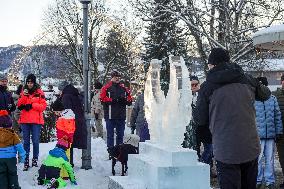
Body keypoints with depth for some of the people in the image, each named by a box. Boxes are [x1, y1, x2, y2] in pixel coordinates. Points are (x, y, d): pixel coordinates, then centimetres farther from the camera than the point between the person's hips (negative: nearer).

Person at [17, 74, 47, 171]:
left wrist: (32, 105, -12)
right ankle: (26, 161, 9)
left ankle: (35, 159, 11)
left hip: (36, 120, -3)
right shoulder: (23, 92, 11)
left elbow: (43, 105, -4)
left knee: (35, 141, 0)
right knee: (26, 141, 6)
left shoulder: (39, 92, 2)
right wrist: (24, 96, -12)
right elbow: (19, 105, 2)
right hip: (24, 120, 3)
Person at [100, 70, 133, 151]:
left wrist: (125, 100, -9)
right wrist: (112, 100, -18)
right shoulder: (106, 88, 1)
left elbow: (130, 99, 12)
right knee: (110, 134, 0)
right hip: (110, 115, -4)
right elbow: (102, 98, -9)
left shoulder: (123, 88, 12)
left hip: (121, 115, 4)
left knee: (120, 134, 11)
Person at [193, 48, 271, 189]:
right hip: (251, 149, 4)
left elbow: (200, 120, 1)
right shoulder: (247, 80, 4)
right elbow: (266, 94, 23)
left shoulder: (207, 86, -5)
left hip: (226, 152, -4)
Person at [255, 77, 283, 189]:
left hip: (271, 134, 3)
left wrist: (278, 131, 8)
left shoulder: (273, 99, 7)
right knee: (258, 159, 4)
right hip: (257, 135, -3)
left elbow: (278, 116, 11)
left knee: (270, 159, 10)